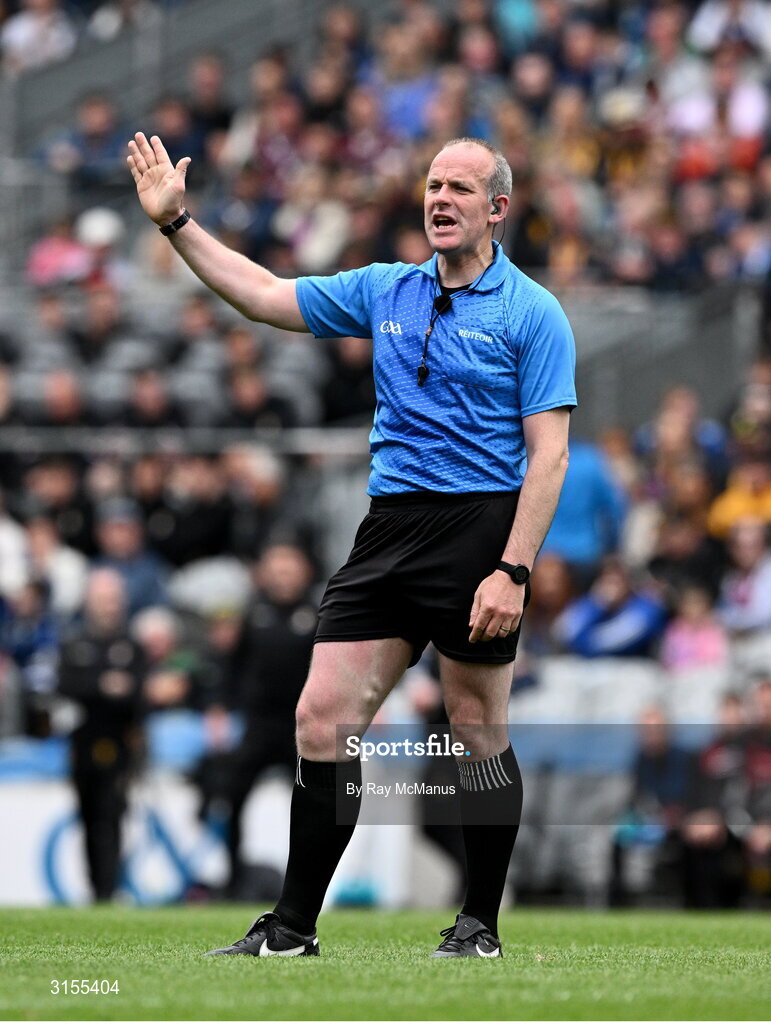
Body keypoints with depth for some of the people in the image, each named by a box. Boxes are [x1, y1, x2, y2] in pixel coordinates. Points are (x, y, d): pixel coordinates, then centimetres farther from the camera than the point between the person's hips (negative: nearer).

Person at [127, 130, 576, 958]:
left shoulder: (532, 314, -4)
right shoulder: (385, 292, 13)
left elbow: (548, 454, -9)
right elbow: (263, 296, 17)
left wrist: (513, 571, -17)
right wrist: (177, 223, 9)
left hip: (480, 526, -5)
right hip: (388, 527, 5)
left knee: (478, 733, 1)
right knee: (322, 720, -1)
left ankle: (480, 924, 14)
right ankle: (293, 927, 4)